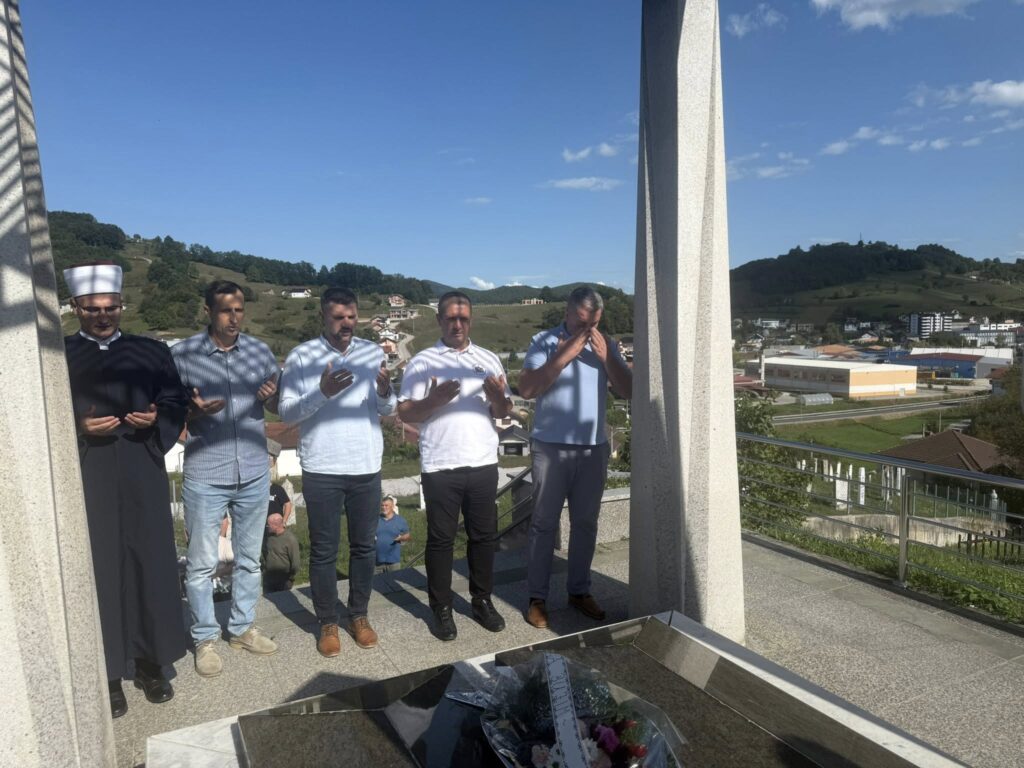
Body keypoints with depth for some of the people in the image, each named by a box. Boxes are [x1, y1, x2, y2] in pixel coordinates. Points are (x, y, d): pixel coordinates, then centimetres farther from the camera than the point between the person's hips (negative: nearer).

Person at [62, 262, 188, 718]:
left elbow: (177, 401, 9)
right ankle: (107, 673, 19)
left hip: (142, 478, 2)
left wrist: (156, 419, -11)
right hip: (87, 481, -1)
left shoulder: (152, 352, 8)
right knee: (100, 571, 5)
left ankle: (150, 663, 23)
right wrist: (80, 428, -16)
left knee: (150, 564, 7)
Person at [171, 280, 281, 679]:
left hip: (254, 474, 3)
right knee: (201, 563, 8)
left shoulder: (260, 350, 2)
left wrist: (270, 397, -14)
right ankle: (205, 639, 25)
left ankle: (243, 628, 32)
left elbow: (278, 407, 9)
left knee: (249, 559, 15)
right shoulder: (182, 354, -7)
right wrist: (195, 411, -22)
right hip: (204, 477, -3)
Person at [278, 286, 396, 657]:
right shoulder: (301, 356, -5)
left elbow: (386, 411, 6)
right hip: (321, 470, -3)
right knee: (323, 551, 7)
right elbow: (286, 412, -9)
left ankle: (359, 616, 29)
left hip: (367, 467, 3)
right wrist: (321, 393, -25)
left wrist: (386, 394, -16)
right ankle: (328, 623, 23)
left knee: (363, 546, 13)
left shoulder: (373, 352, 5)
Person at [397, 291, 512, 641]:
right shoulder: (422, 362, 1)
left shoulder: (489, 359, 11)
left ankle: (482, 601, 26)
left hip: (483, 463, 3)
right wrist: (433, 400, -22)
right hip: (440, 467, -3)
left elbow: (503, 411, 11)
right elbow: (404, 413, -3)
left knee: (483, 535, 11)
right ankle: (441, 609, 18)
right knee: (441, 539, 5)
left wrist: (498, 399, -12)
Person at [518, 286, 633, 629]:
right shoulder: (544, 341, -5)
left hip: (594, 448, 4)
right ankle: (537, 597, 13)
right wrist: (564, 354, -20)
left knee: (585, 522, 11)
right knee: (544, 523, 2)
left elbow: (628, 390, 0)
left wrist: (606, 356, -13)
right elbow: (526, 388, -16)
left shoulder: (606, 344, 7)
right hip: (551, 447, -4)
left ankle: (579, 590, 25)